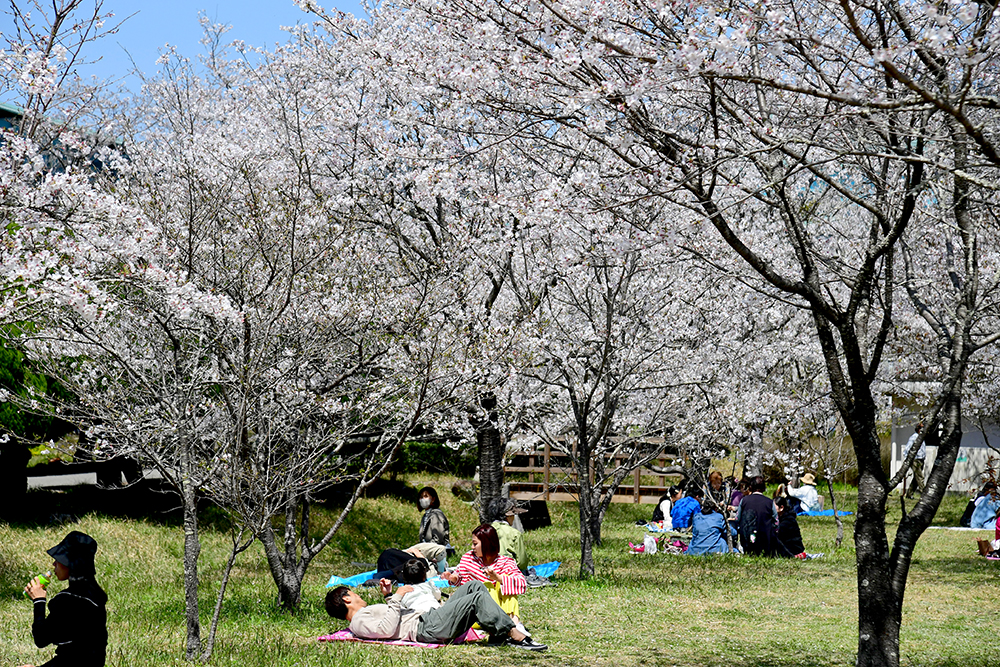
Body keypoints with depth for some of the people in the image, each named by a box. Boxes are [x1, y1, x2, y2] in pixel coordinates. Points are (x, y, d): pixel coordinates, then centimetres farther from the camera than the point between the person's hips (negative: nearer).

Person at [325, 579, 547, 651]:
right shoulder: (359, 622, -4)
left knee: (475, 586, 4)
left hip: (430, 617, 11)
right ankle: (515, 636, -20)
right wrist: (396, 597, -15)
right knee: (477, 598, -21)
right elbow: (387, 629, -22)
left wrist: (388, 596, 23)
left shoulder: (366, 614, 27)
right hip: (427, 628, -11)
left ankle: (498, 637, -4)